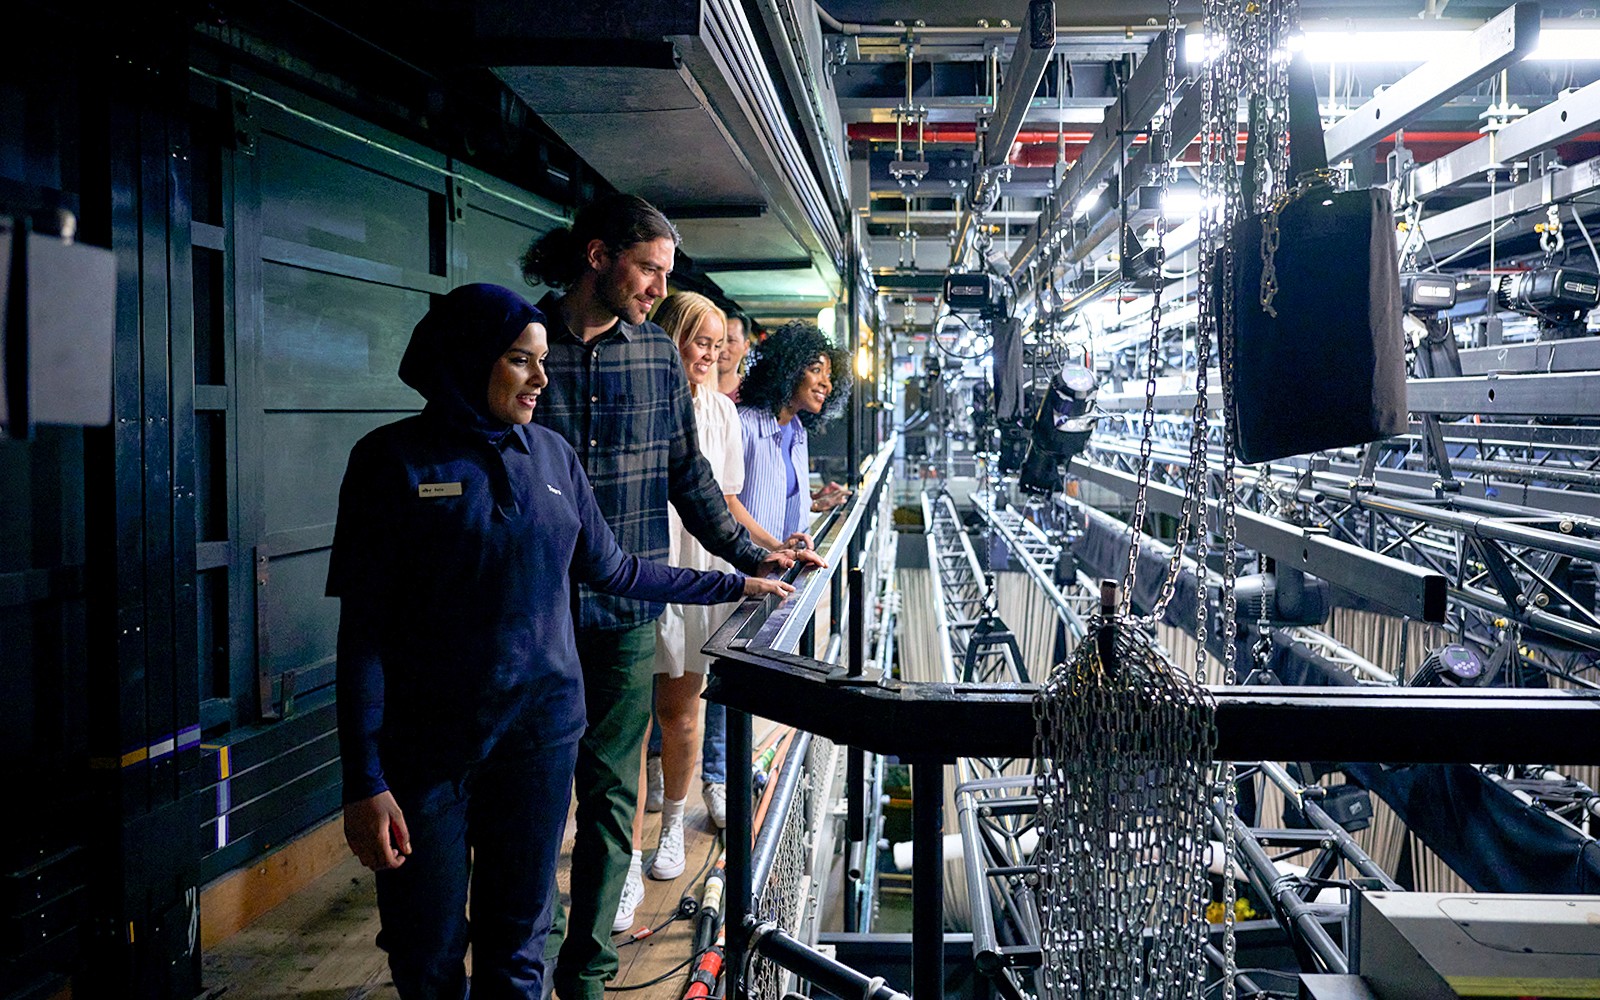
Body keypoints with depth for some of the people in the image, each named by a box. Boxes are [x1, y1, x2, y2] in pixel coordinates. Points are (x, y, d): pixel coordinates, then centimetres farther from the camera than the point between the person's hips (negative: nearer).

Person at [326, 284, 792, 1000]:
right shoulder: (395, 460, -7)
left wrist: (734, 585, 16)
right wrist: (365, 781, -13)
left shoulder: (551, 456, 6)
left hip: (541, 728, 4)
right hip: (427, 745, -3)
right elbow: (363, 630, -9)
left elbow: (609, 569, 15)